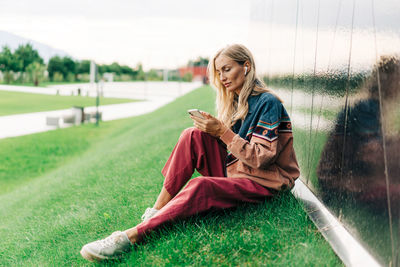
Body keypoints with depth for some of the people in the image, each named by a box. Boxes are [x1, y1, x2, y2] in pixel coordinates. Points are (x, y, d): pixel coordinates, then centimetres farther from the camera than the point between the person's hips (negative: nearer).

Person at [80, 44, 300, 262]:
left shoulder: (268, 103, -13)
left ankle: (130, 236, -38)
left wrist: (223, 132, -22)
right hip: (231, 170, 7)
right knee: (194, 135, -16)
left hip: (262, 182, -7)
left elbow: (262, 158, -18)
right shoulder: (235, 100, 12)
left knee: (200, 186, -35)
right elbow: (230, 143, 10)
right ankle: (157, 210, -19)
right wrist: (211, 127, -10)